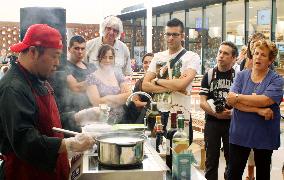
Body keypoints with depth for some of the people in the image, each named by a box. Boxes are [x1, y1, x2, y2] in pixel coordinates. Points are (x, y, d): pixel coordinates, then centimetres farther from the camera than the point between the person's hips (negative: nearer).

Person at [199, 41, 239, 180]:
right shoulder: (209, 76, 3)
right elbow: (202, 102, -2)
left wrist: (233, 112, -19)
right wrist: (216, 113, -17)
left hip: (232, 123, -1)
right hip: (212, 122, 1)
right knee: (211, 159, 10)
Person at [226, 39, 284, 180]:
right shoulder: (242, 75, 2)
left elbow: (264, 101, -23)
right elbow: (231, 100, -12)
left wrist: (238, 97, -15)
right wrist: (259, 110, -21)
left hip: (264, 135, -1)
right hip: (240, 133, 1)